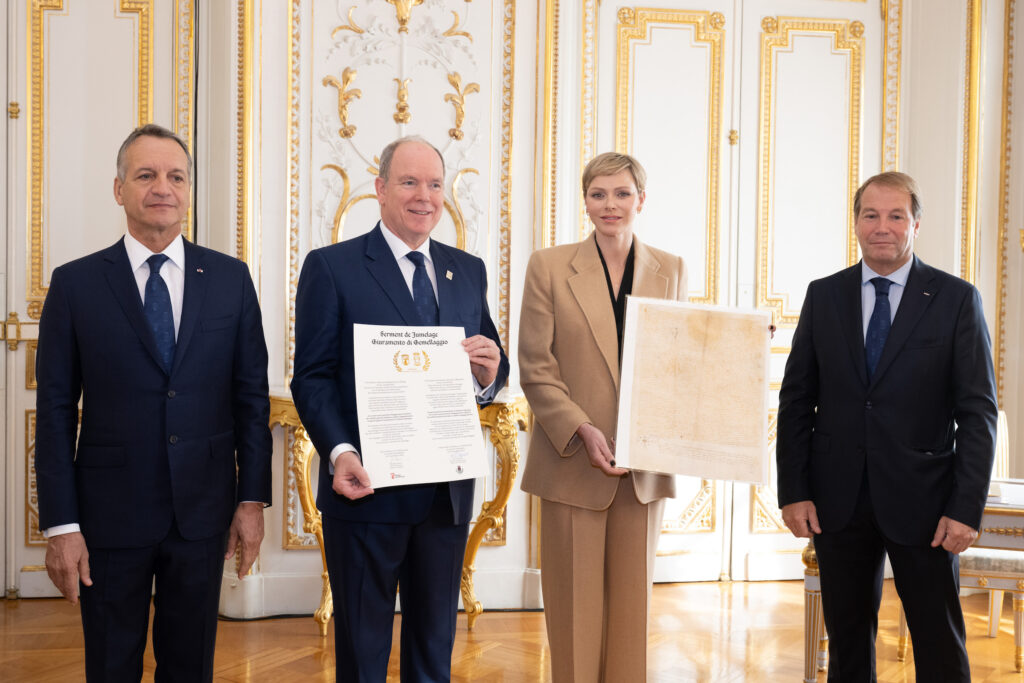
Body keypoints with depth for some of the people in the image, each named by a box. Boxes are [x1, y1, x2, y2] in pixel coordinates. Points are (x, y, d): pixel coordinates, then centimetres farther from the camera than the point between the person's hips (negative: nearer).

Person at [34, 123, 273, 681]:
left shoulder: (230, 279, 3)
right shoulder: (74, 284, -2)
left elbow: (251, 395, 4)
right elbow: (55, 410, -3)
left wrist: (252, 499, 1)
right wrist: (60, 525, -7)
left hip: (203, 511, 1)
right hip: (110, 515, -1)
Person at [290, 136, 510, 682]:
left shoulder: (469, 271, 11)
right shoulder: (331, 267, -3)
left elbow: (492, 374, 12)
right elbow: (312, 377, -8)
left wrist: (490, 371, -12)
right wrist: (341, 452, -23)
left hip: (447, 493, 4)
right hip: (367, 490, -4)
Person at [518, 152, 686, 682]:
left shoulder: (672, 271, 7)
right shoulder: (549, 267, 0)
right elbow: (535, 368, -4)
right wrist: (581, 430, -16)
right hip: (572, 462, -2)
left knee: (632, 600, 10)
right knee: (575, 604, 6)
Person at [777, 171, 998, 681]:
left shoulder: (956, 299, -1)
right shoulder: (823, 296, 6)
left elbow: (978, 411, -4)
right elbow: (795, 400, 6)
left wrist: (966, 508, -11)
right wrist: (793, 492, -2)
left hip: (922, 503, -2)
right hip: (838, 502, 2)